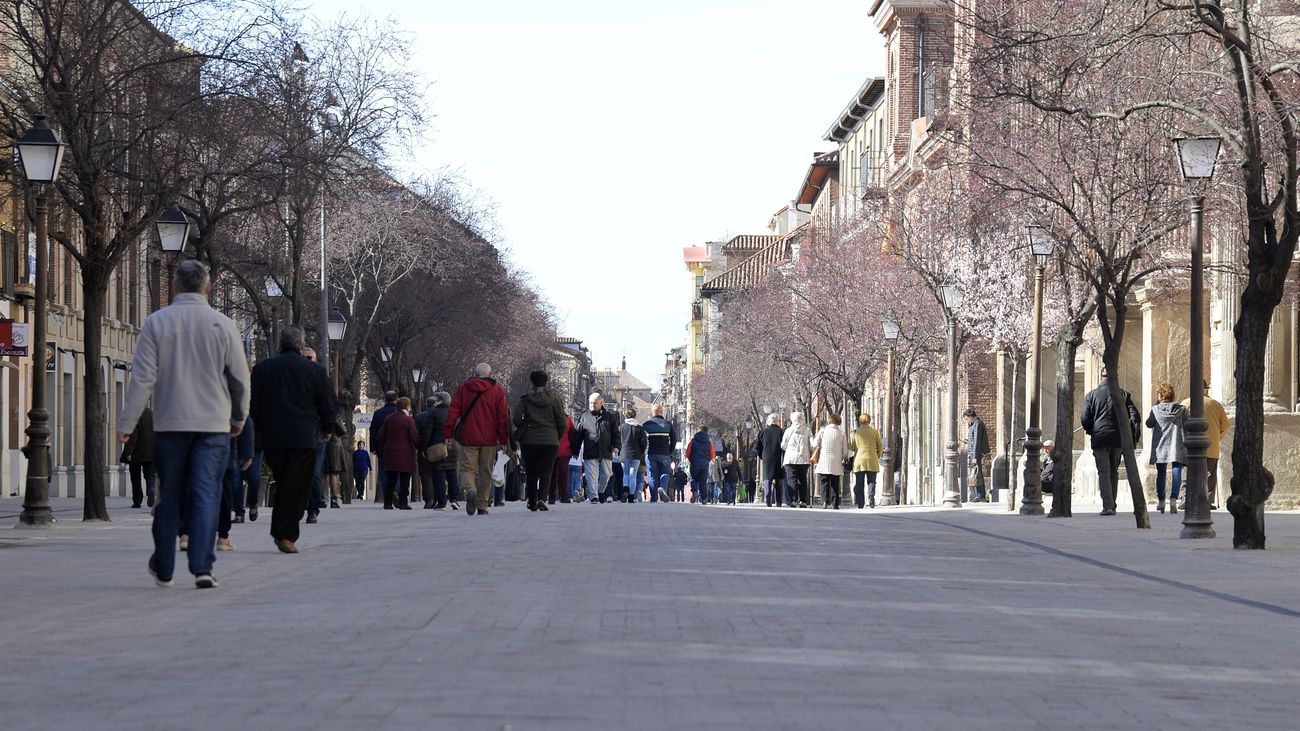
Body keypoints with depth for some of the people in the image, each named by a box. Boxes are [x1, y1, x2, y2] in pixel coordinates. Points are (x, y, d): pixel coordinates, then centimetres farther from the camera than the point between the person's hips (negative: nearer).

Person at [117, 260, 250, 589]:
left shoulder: (157, 322, -2)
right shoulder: (222, 324, 0)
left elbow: (142, 378, -6)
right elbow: (240, 378, 4)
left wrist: (126, 423, -3)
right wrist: (239, 418, 19)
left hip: (169, 424, 1)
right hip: (213, 424, -1)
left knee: (169, 497, 10)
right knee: (206, 496, -1)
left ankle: (163, 568, 20)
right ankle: (203, 567, -11)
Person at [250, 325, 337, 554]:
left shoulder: (262, 368, 4)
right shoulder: (314, 370, -1)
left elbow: (253, 405, 5)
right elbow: (327, 404, 3)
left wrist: (262, 429, 17)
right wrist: (326, 429, 20)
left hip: (271, 438, 3)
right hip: (304, 438, -3)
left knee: (282, 484, 16)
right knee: (296, 487, 0)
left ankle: (279, 532, 14)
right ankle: (287, 536, -4)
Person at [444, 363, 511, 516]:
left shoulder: (462, 388, 5)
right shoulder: (497, 390, 4)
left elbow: (453, 413, 2)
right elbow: (503, 416, 1)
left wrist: (448, 434, 4)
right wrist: (503, 439, 4)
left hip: (468, 438, 0)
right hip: (489, 439, 0)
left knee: (467, 468, 3)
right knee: (486, 472, 9)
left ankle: (470, 490, -27)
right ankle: (482, 506, 8)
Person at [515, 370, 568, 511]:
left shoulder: (525, 399, -2)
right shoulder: (553, 400, -1)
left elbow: (517, 420, -9)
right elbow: (563, 423, -1)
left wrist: (523, 430, 11)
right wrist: (557, 436, 14)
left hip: (529, 441, 1)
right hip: (550, 441, -1)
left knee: (531, 473, 12)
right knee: (546, 472, -1)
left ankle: (532, 502, 16)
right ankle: (542, 498, -22)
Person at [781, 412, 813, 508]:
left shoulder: (788, 430, -1)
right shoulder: (807, 431, 3)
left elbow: (783, 446, 2)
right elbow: (812, 445, -2)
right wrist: (811, 455, 12)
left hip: (791, 458, -2)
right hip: (804, 459, 2)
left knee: (792, 479, -3)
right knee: (803, 480, 8)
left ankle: (793, 501, -13)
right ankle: (803, 501, 4)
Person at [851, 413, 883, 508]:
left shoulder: (856, 432, 2)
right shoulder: (874, 432, 2)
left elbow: (851, 447, 4)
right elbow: (880, 447, 5)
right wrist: (877, 457, 21)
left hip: (859, 460, 1)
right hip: (872, 461, -1)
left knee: (859, 483, 6)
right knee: (871, 482, 4)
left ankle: (859, 503, 2)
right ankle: (871, 499, -16)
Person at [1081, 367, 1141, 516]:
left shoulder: (1091, 395, 1)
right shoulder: (1123, 394, 6)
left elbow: (1085, 419, -3)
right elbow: (1135, 416, -1)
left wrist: (1090, 431, 16)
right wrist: (1133, 438, 4)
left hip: (1100, 438, -2)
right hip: (1118, 439, 2)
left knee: (1103, 472, -3)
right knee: (1114, 472, 15)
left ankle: (1107, 506, -16)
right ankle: (1112, 505, 20)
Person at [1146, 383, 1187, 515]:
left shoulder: (1155, 409, -5)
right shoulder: (1181, 409, -2)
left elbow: (1149, 424, 9)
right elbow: (1187, 425, -3)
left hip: (1160, 447, 1)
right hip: (1177, 447, 0)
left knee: (1161, 474, 13)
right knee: (1177, 472, -1)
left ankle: (1161, 501, 17)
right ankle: (1173, 499, -18)